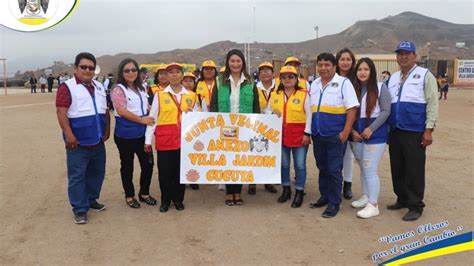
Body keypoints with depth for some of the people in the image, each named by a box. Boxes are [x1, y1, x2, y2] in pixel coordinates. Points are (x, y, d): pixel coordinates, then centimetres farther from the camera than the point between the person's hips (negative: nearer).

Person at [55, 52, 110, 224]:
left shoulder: (99, 87, 13)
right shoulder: (67, 87, -9)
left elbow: (105, 111, 18)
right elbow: (61, 112, -15)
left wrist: (107, 130, 11)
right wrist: (68, 134, -22)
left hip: (97, 141, 7)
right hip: (78, 142, -7)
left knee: (97, 173, 15)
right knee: (77, 176, -1)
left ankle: (91, 200, 31)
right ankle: (80, 209, 8)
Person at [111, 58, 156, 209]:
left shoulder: (141, 89, 12)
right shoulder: (118, 89, -9)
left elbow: (147, 107, 23)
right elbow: (121, 111, -18)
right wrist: (141, 119, -16)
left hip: (142, 133, 6)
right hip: (125, 135, -6)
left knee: (148, 163, 8)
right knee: (127, 165, 7)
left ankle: (144, 193, 26)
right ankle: (129, 196, 23)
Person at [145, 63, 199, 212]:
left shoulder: (191, 96, 7)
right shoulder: (159, 94, 2)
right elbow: (152, 118, 1)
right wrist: (148, 140, 0)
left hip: (184, 139, 1)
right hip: (164, 139, -1)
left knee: (181, 170, 8)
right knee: (164, 171, 4)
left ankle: (178, 199, 25)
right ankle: (165, 200, 21)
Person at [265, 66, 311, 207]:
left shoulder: (303, 94, -3)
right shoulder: (274, 94, 8)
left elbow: (309, 114, -5)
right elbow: (267, 110, 15)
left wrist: (307, 133, -11)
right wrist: (272, 114, -9)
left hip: (299, 135, -3)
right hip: (280, 134, 4)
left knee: (300, 165, 3)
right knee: (283, 164, 12)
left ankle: (299, 192, 15)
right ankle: (286, 189, 28)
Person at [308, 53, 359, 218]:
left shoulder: (343, 83, -5)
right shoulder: (314, 85, 12)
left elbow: (352, 108, -9)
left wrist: (345, 132, -15)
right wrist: (309, 131, 10)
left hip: (336, 135, -5)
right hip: (317, 135, 6)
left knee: (334, 170, -1)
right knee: (322, 168, 15)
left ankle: (334, 203, 11)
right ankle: (325, 196, 29)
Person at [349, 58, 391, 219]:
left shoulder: (381, 88, -4)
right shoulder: (353, 89, 8)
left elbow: (386, 111, -9)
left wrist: (371, 129, -16)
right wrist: (352, 130, -6)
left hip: (374, 135, -5)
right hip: (356, 136, 5)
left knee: (370, 170, -5)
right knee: (363, 168, 15)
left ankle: (373, 205, 3)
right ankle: (365, 197, 30)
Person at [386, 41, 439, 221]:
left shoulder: (425, 75, -2)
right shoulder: (393, 78, 15)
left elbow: (432, 103, -7)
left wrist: (429, 129, -13)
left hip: (415, 132, -6)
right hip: (395, 132, 6)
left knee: (414, 171, -2)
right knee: (397, 169, 13)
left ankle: (416, 206, 9)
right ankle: (402, 199, 27)